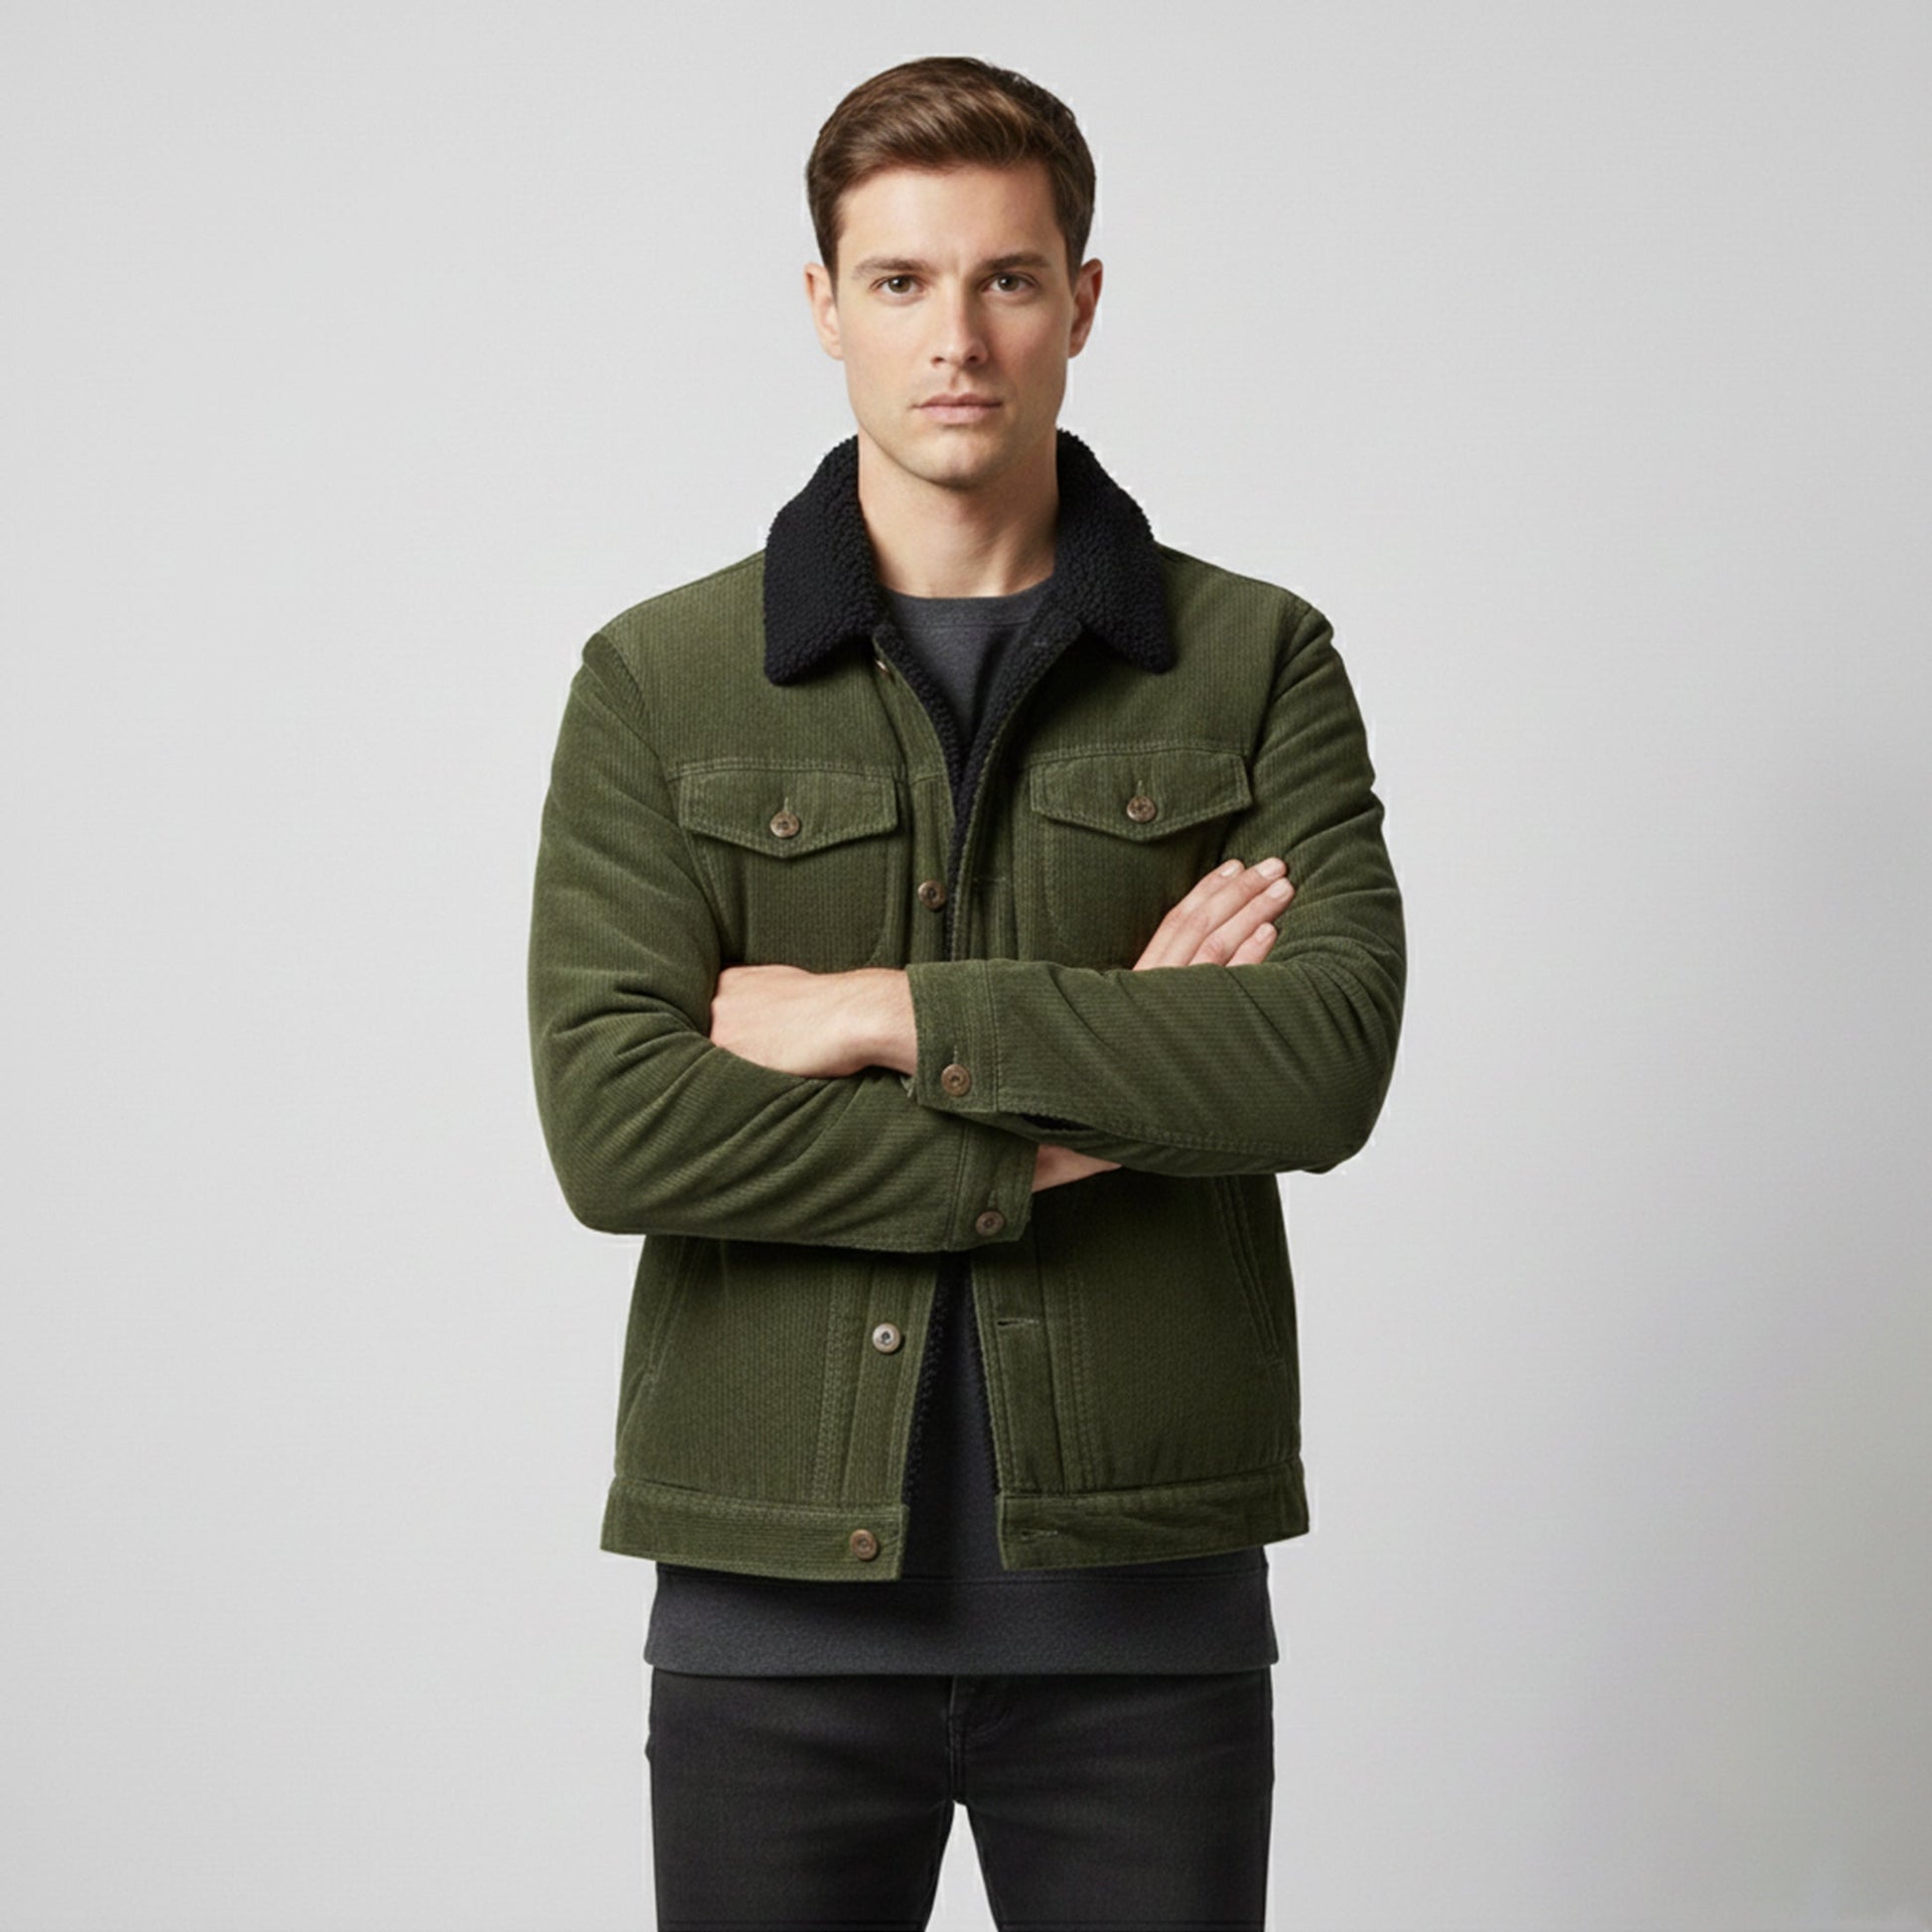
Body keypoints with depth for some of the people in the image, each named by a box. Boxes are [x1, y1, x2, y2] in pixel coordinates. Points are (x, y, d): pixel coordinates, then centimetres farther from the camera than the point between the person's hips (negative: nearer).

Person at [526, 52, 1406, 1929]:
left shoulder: (1255, 663, 5)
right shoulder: (659, 683, 3)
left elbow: (1328, 1056, -11)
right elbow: (612, 1122, -10)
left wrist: (886, 1015, -14)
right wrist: (1089, 1103, -11)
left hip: (1143, 1584, 0)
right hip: (778, 1587, 0)